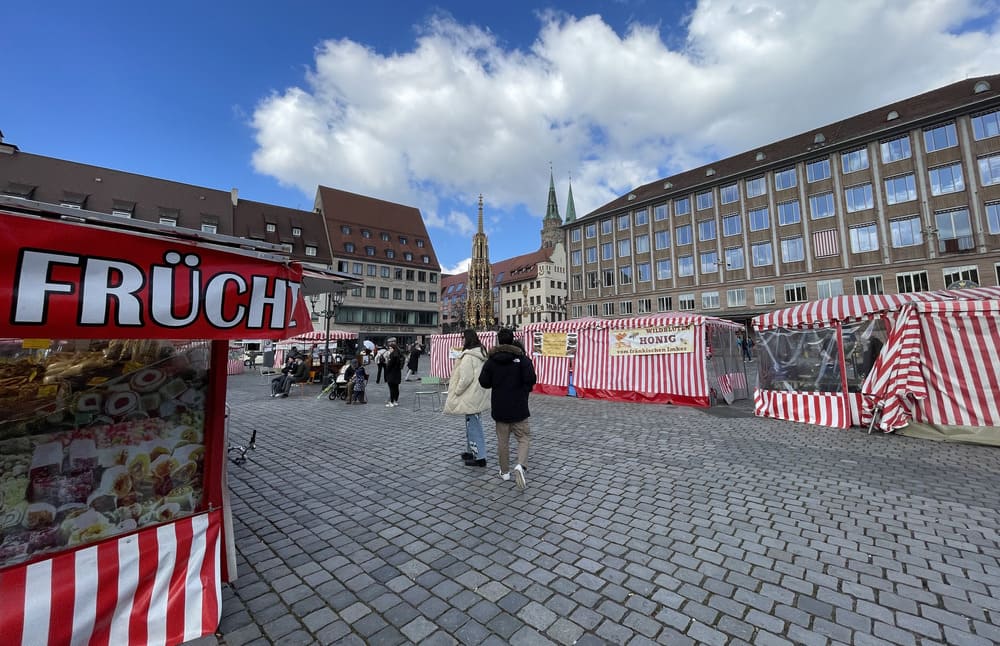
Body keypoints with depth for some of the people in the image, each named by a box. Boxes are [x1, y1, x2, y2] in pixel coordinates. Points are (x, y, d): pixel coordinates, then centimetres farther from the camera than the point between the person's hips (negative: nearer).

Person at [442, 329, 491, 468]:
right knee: (471, 423, 20)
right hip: (478, 394, 10)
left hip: (471, 396, -9)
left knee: (473, 425, -2)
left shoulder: (468, 356, -18)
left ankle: (480, 457, 5)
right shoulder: (481, 354, 10)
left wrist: (456, 391, -8)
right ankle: (471, 451, 32)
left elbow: (466, 378, -22)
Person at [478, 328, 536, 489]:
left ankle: (505, 472, 23)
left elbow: (484, 382, -1)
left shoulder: (491, 360, -2)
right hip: (519, 407, -2)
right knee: (524, 437, 8)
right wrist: (524, 390, 5)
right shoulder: (522, 358, -8)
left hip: (499, 407, 2)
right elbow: (531, 379, -16)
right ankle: (520, 465, -14)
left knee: (502, 440, 14)